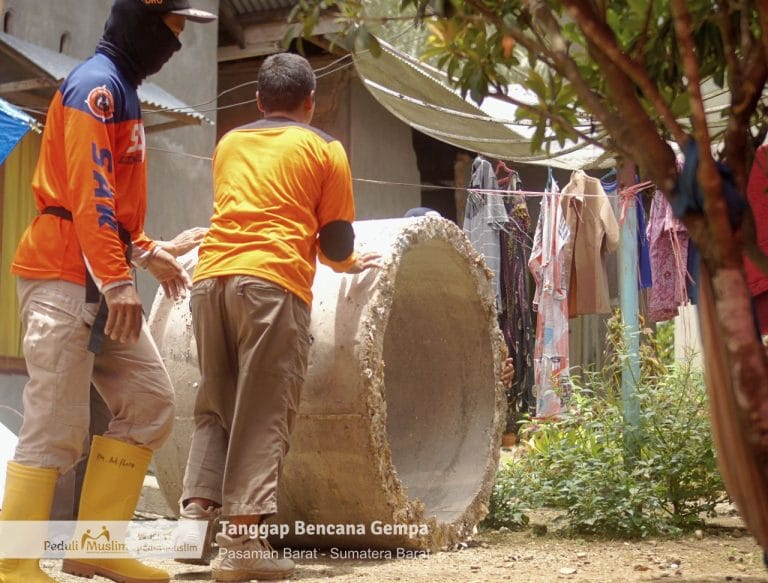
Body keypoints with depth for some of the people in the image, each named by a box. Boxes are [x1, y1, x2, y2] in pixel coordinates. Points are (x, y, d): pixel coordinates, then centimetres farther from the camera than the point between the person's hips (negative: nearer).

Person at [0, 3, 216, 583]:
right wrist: (117, 280, -25)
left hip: (102, 284, 10)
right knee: (57, 426, -11)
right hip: (65, 277, -10)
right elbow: (88, 194, -20)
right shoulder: (98, 85, -10)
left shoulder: (121, 91, 22)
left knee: (150, 403, 7)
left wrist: (145, 251, 21)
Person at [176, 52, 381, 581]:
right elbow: (337, 241, 7)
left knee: (215, 406, 14)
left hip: (212, 276, 5)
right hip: (273, 281, -5)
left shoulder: (230, 144, 23)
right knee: (264, 413, -4)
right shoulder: (324, 148, 10)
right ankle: (242, 540, -9)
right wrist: (351, 263, 29)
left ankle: (196, 514, 3)